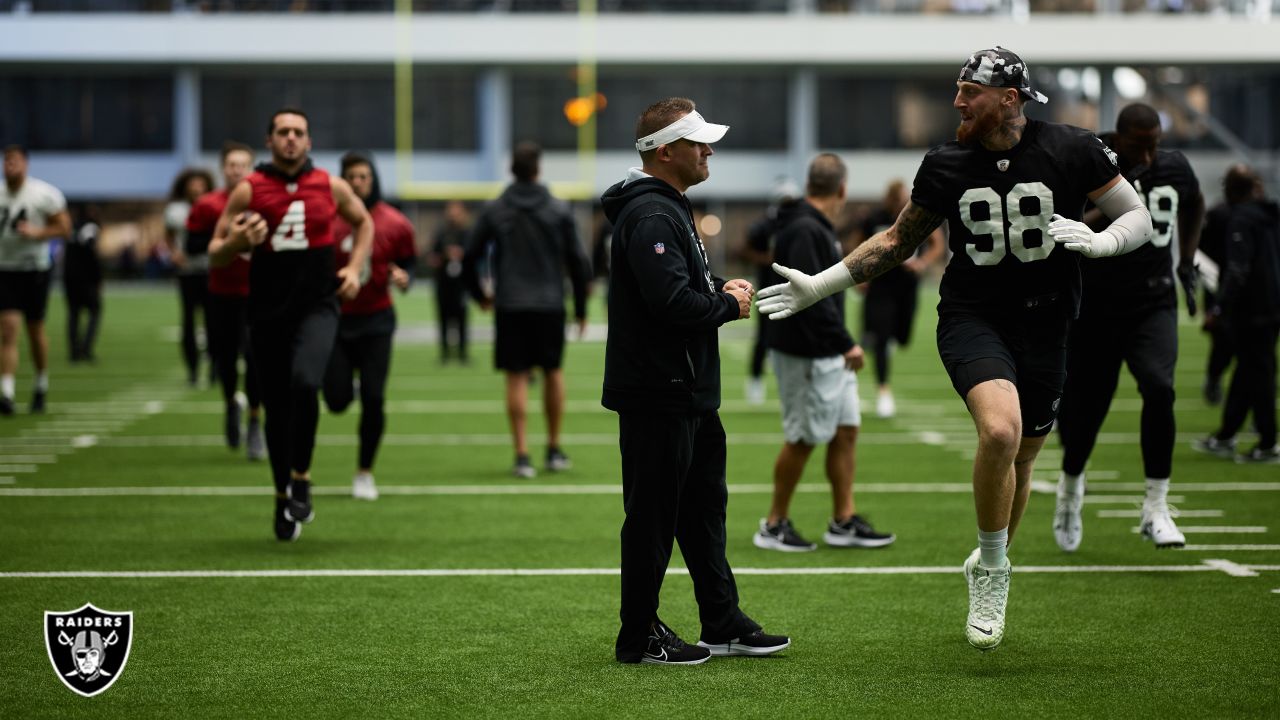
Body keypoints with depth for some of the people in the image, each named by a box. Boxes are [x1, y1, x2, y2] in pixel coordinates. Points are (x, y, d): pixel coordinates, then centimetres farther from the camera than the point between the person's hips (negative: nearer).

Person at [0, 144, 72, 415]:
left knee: (35, 329, 9)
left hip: (35, 269, -2)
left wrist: (36, 232, -20)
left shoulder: (45, 194, -8)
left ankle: (42, 385, 31)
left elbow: (64, 228, -6)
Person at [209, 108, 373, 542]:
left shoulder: (331, 187, 3)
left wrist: (355, 268, 9)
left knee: (304, 382, -27)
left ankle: (300, 479, -10)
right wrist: (238, 242, -17)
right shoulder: (248, 191, 0)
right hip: (268, 311, 1)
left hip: (317, 306, -1)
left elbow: (364, 223, 23)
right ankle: (284, 498, 23)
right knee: (276, 408, 6)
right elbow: (215, 255, 4)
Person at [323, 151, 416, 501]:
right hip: (335, 318, 0)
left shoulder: (394, 224, -3)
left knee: (372, 400, -4)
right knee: (337, 399, -3)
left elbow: (408, 261, 10)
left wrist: (403, 277, -12)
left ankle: (364, 473, 13)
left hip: (376, 319, 0)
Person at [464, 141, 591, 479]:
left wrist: (479, 295, 21)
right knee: (553, 372, 15)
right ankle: (554, 450, 19)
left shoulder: (493, 211, 2)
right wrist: (580, 308, 9)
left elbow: (470, 257, 4)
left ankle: (522, 455, -5)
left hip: (509, 307, 0)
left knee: (517, 378, 1)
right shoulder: (559, 210, 0)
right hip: (550, 305, 0)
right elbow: (578, 261, 0)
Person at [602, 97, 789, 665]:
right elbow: (672, 302, -29)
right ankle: (638, 638, 6)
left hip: (689, 394, 11)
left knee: (704, 507, 16)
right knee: (652, 517, -2)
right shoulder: (650, 216, -19)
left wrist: (721, 294, 4)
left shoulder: (670, 209, 17)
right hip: (656, 398, -11)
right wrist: (730, 305, -12)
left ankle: (724, 624, 25)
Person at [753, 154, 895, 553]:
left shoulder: (816, 228, 14)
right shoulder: (804, 231, -19)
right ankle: (774, 526, 9)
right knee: (803, 439, -2)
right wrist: (845, 343, -23)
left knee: (846, 429, 11)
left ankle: (844, 523, 17)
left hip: (829, 355, 10)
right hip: (807, 355, -10)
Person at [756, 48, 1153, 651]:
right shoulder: (946, 166, 1)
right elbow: (898, 241, 14)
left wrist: (1096, 241, -20)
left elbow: (1138, 219, 2)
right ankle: (992, 572, -8)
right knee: (999, 431, -26)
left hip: (1044, 328, 1)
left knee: (1022, 456, 11)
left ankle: (989, 565, 39)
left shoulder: (1071, 152, -5)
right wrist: (821, 286, 10)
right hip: (972, 320, -1)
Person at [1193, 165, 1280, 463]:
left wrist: (1221, 308, -21)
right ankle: (1225, 437, 23)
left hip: (1251, 310, -8)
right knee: (1247, 371, 15)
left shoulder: (1242, 219, -14)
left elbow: (1238, 271, -21)